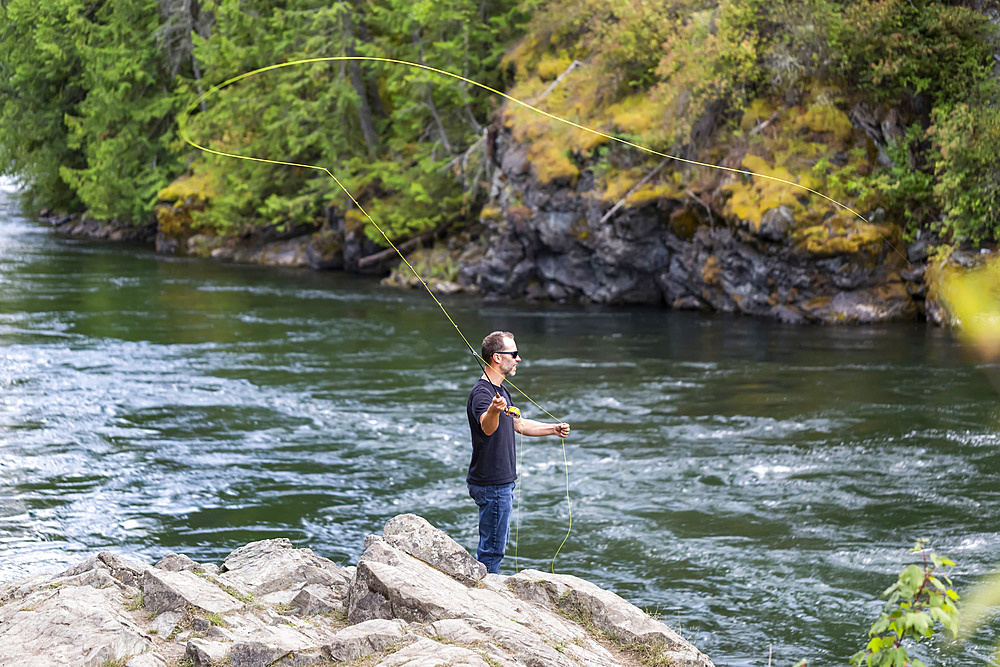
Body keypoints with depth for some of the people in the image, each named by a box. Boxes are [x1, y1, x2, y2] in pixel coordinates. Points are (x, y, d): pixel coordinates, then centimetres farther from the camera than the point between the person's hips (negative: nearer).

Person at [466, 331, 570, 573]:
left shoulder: (500, 390, 14)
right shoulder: (482, 392, -20)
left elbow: (518, 424, 28)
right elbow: (487, 427, -40)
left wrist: (553, 429, 29)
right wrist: (494, 410, -61)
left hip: (502, 481, 10)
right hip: (491, 484, -10)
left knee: (496, 544, 18)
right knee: (492, 547, -5)